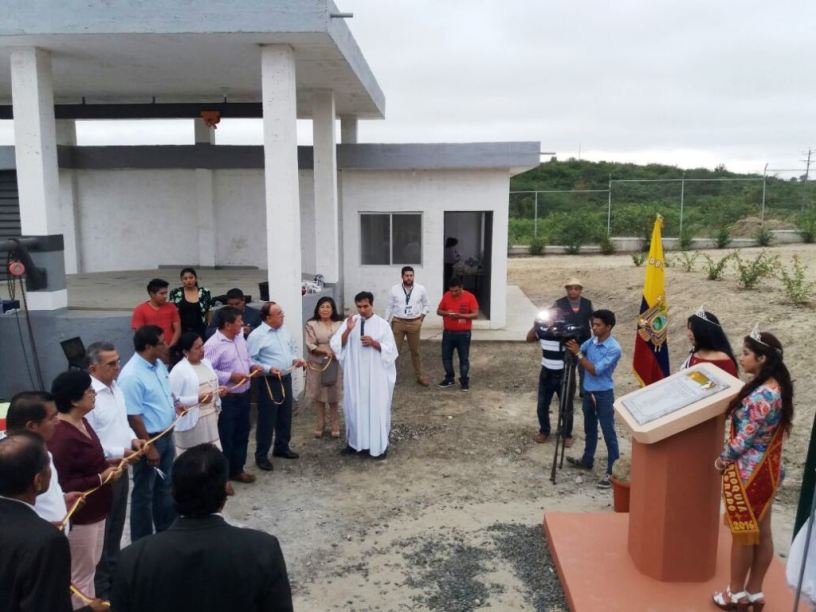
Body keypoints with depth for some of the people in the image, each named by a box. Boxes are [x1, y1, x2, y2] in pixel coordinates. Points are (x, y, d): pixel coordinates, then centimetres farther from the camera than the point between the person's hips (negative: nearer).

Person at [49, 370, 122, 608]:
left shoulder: (82, 422, 4)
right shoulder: (61, 436, -27)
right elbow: (61, 485, -26)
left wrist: (109, 465, 4)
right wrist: (101, 479, -23)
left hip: (95, 510, 10)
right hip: (79, 517, -10)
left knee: (90, 567, 23)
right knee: (80, 575, 7)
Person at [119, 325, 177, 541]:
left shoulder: (158, 364, 2)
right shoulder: (132, 376, -25)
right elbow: (133, 417, -23)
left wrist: (175, 406, 6)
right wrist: (149, 447, -20)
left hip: (166, 435, 8)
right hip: (149, 439, -8)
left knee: (165, 486, 22)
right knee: (144, 493, 8)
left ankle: (167, 530, 38)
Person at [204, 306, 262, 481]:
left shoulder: (240, 338, 7)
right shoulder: (213, 344, -20)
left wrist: (252, 367, 1)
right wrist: (231, 376, -24)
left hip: (243, 395, 8)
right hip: (226, 399, -8)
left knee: (242, 434, 18)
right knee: (224, 438, 3)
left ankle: (237, 469, 34)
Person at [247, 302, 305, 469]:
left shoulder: (284, 331, 6)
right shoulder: (257, 335, -16)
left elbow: (293, 349, 18)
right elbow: (250, 361, -17)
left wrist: (295, 359, -1)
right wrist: (268, 369, -26)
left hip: (286, 379, 7)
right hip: (269, 382, -7)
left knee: (285, 416, 18)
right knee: (267, 420, 1)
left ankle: (282, 447, 35)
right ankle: (261, 455, 13)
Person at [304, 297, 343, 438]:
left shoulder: (339, 324, 1)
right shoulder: (311, 324, -3)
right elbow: (310, 345, -8)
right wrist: (325, 350, -21)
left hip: (335, 364, 1)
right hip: (317, 364, -1)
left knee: (334, 395, 7)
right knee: (318, 395, 9)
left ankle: (334, 425, 22)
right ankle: (320, 424, 24)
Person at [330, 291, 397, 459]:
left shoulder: (382, 324, -3)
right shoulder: (349, 321, 2)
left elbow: (390, 349, -5)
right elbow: (337, 345, -5)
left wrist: (374, 343, -20)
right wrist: (347, 331, -20)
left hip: (376, 374, -2)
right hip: (354, 374, 2)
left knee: (377, 408, 2)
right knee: (354, 407, 10)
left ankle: (380, 445, 13)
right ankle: (354, 442, 26)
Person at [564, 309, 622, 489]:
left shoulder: (614, 348, -20)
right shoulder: (591, 341, 3)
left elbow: (596, 370, -24)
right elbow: (577, 354, 12)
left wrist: (578, 353, -24)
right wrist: (571, 347, -9)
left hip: (604, 394, -8)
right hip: (588, 391, 8)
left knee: (608, 433, -1)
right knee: (589, 429, 22)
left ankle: (612, 472, 4)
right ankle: (587, 460, 37)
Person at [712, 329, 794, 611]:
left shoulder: (762, 395, -27)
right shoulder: (775, 387, 3)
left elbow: (744, 439, -22)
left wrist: (722, 459, -7)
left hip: (747, 472, -9)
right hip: (766, 470, 9)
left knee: (743, 534, 7)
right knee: (761, 532, 16)